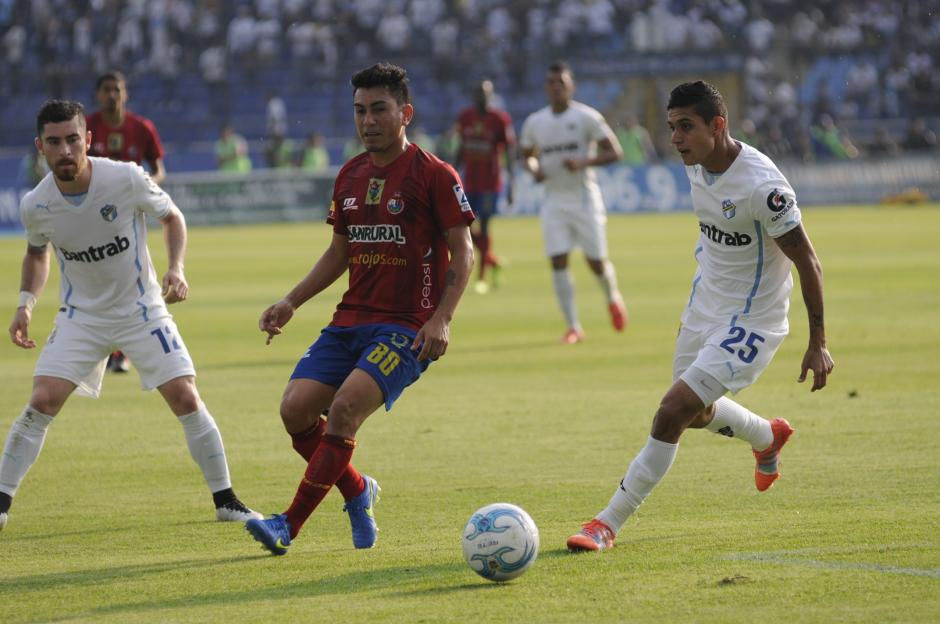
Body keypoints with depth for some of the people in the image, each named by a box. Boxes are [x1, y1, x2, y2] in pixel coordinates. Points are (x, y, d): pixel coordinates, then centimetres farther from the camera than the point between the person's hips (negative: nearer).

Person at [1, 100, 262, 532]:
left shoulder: (127, 179, -20)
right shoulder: (35, 206, -12)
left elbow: (172, 217, -1)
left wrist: (176, 269, -16)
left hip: (142, 310, -1)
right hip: (81, 316, 1)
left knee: (186, 399, -8)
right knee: (42, 402, -13)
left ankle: (225, 500, 6)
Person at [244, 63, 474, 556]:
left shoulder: (434, 175, -6)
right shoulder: (350, 176, 13)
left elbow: (462, 253, -6)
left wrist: (441, 319, -18)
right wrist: (291, 302, 14)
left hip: (406, 326, -7)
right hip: (351, 320, 7)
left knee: (346, 405, -24)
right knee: (296, 409, -9)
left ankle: (289, 525, -17)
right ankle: (358, 493, 17)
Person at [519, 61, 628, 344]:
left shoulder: (587, 117, -7)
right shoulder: (534, 122, 6)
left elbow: (614, 152, -7)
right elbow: (527, 155, 20)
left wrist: (583, 162, -22)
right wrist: (533, 169, -4)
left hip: (584, 197, -3)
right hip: (554, 201, 3)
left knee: (596, 262, -1)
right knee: (558, 262, -8)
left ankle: (613, 298, 32)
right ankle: (573, 326, -2)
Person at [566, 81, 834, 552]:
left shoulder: (761, 185, -27)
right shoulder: (696, 164, -4)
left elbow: (807, 262, -19)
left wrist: (817, 343, -15)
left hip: (751, 321, -9)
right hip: (704, 305, 9)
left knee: (675, 410, -18)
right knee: (695, 413, 23)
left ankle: (609, 522, -13)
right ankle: (768, 437, 54)